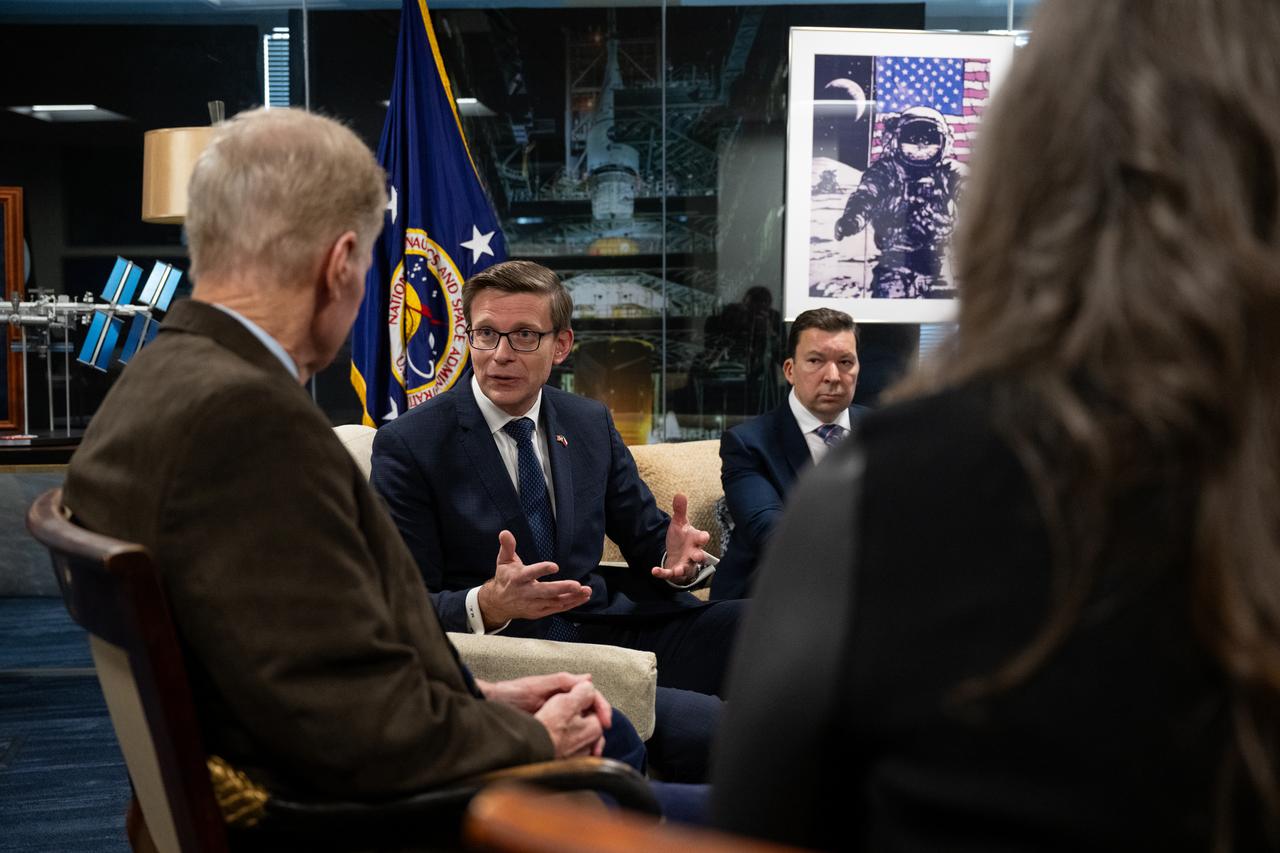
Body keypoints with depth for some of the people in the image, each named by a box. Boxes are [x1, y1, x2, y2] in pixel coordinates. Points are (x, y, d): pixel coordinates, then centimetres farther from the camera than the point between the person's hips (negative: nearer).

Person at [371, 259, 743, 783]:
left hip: (610, 627, 6)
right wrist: (489, 606, -26)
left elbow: (647, 538, 18)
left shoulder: (591, 422, 13)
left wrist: (675, 556, -7)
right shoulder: (408, 445, -3)